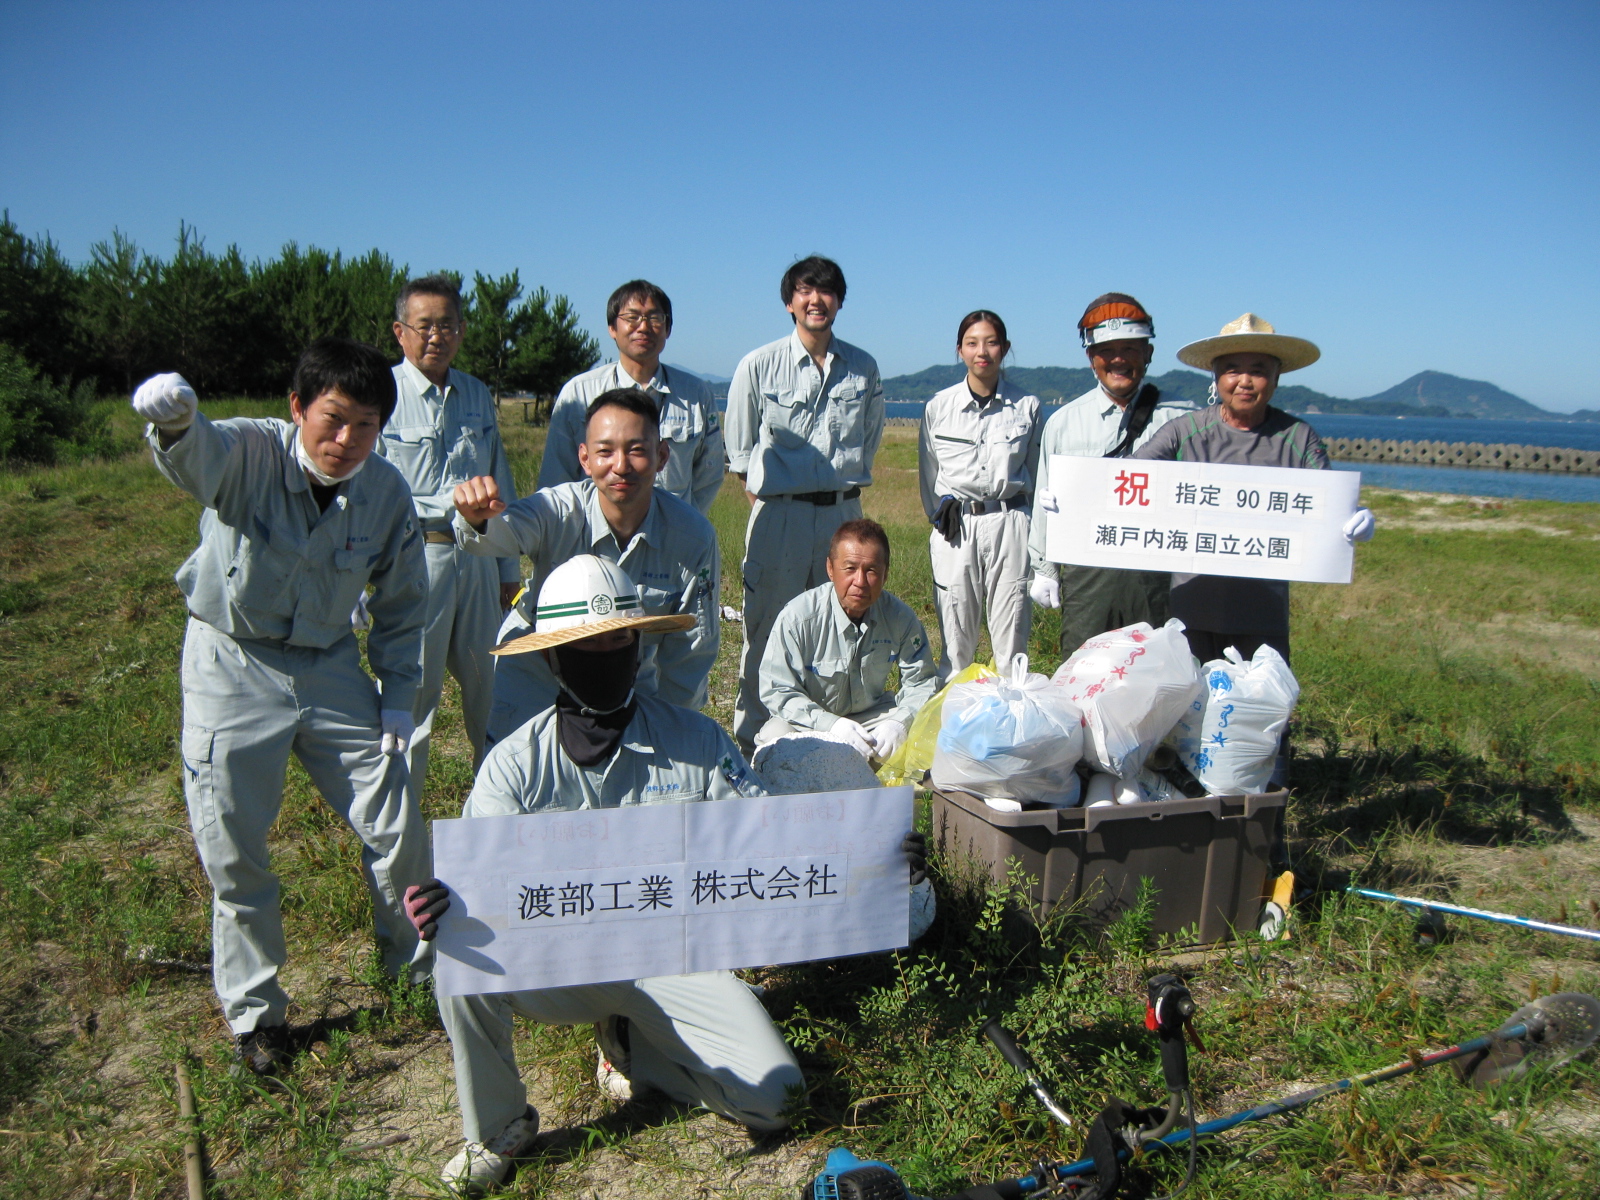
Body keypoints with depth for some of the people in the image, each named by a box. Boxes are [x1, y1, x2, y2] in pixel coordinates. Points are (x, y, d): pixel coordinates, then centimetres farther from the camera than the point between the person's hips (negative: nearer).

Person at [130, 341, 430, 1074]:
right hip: (233, 666, -2)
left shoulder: (387, 495, -9)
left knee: (397, 830, 4)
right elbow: (196, 458, -46)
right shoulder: (250, 454, -20)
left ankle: (416, 969, 30)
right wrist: (174, 418, -69)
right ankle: (255, 1014, 25)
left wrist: (398, 698, 0)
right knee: (234, 851, 3)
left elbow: (401, 606, 4)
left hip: (330, 667, 3)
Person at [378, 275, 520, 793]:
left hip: (478, 557, 5)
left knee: (491, 684, 12)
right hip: (414, 558, -5)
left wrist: (508, 568, 18)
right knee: (413, 689, 0)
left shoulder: (478, 395, 13)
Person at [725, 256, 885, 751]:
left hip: (844, 511, 3)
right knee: (767, 627, 0)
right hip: (780, 512, -3)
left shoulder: (863, 367, 6)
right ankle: (751, 735, 12)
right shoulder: (759, 366, -2)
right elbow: (739, 445, 9)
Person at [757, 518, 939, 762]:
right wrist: (830, 724, -34)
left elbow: (921, 682, -2)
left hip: (872, 716, 3)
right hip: (810, 721, -3)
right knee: (775, 737, -34)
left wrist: (900, 722, -24)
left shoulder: (900, 617, -10)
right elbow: (777, 691, -20)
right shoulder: (797, 617, -20)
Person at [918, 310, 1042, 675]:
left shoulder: (1027, 406, 4)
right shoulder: (938, 407, 5)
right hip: (956, 527, 0)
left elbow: (1036, 474, 12)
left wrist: (1035, 532, 9)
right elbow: (928, 473, 15)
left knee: (1011, 637, 0)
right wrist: (941, 510, 2)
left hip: (1010, 525, 0)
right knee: (956, 638, 3)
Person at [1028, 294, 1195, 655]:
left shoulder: (1180, 419, 2)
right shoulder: (1063, 423, 10)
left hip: (1158, 574, -1)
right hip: (1085, 573, 2)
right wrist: (1043, 569, 15)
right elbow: (1047, 500, 15)